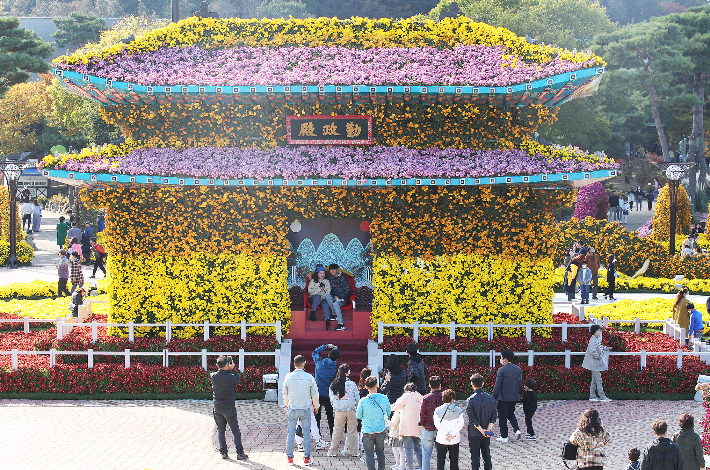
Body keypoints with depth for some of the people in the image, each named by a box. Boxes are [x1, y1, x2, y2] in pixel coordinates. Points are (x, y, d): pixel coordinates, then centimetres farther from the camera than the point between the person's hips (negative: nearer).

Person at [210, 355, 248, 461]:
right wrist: (232, 369, 5)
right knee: (236, 431, 6)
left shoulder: (213, 376, -8)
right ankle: (240, 453, 5)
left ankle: (223, 453, 12)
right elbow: (238, 380, 2)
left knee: (221, 430, 13)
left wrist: (228, 369, 10)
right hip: (229, 407, -3)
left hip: (217, 407, 3)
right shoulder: (230, 377, -19)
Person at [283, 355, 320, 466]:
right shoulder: (309, 377, -6)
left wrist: (285, 406, 24)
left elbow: (285, 394, 8)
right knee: (307, 433, 4)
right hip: (305, 409, -1)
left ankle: (290, 457, 10)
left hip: (292, 409, 1)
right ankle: (307, 458, 2)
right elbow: (314, 394, 2)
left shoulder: (289, 377, -3)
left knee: (291, 434, 7)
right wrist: (316, 406, 19)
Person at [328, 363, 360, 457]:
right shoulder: (352, 384, -8)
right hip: (351, 410, -2)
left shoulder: (333, 385, -2)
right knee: (352, 430, 8)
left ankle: (333, 451, 10)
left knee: (337, 430, 8)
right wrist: (356, 407, 16)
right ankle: (352, 451, 12)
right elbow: (357, 398, -2)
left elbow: (331, 399, 5)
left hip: (339, 411, 2)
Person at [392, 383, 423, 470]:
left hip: (407, 427, -5)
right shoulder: (421, 398, 13)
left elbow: (395, 407, 3)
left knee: (408, 449, -3)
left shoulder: (407, 396, -2)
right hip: (418, 427, 5)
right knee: (418, 448, 14)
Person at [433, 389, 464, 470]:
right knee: (454, 460, 10)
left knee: (440, 460, 5)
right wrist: (453, 434, -13)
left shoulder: (438, 411, -2)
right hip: (455, 440, 1)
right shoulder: (459, 411, -1)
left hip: (441, 439, -1)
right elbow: (460, 424, -9)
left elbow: (437, 424, -10)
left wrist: (446, 433, -12)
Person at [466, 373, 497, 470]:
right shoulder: (491, 399, -1)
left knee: (475, 457, 2)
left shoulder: (470, 400, -14)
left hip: (474, 434, -4)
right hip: (486, 435, 4)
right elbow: (494, 416, -4)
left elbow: (472, 418, -17)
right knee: (487, 456, 14)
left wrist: (481, 430, -13)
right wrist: (488, 429, -9)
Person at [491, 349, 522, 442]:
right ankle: (517, 429, 4)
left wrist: (493, 396, -5)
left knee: (502, 417, 5)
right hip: (514, 397, 6)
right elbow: (520, 384, 11)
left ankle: (504, 436, 9)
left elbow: (497, 385, -14)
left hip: (503, 397, -6)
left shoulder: (502, 370, -15)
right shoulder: (518, 369, 4)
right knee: (511, 414, 23)